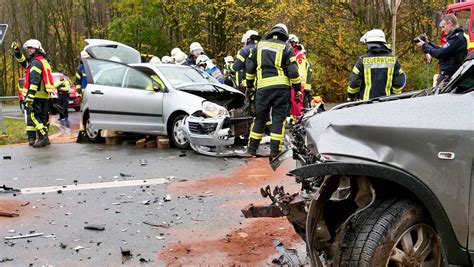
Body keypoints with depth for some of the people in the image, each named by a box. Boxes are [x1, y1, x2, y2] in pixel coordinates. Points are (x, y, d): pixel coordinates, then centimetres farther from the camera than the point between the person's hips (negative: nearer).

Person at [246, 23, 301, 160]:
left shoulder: (260, 45, 12)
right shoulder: (286, 48, 2)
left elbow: (250, 67, 14)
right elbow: (293, 71, -5)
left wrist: (249, 84, 25)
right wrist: (297, 88, 3)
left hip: (263, 87, 2)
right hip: (282, 87, -2)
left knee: (260, 118, 12)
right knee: (278, 119, 2)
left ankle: (252, 149, 17)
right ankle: (274, 152, -1)